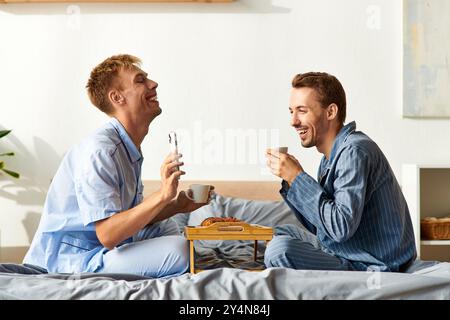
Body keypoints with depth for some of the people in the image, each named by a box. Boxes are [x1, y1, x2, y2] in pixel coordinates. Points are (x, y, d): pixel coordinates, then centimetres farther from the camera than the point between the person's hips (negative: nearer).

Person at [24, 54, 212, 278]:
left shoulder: (128, 148, 9)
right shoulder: (99, 150, -22)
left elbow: (133, 218, 12)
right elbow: (108, 234, -28)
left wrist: (178, 205, 2)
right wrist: (162, 195, -33)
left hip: (100, 248, 11)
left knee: (167, 227, 28)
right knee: (178, 249, -25)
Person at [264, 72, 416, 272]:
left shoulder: (354, 152, -20)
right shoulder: (331, 156, 11)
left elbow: (341, 227, -28)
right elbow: (318, 227, 13)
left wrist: (297, 177, -21)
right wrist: (290, 178, 1)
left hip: (375, 267, -10)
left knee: (280, 249, -22)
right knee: (281, 233, 21)